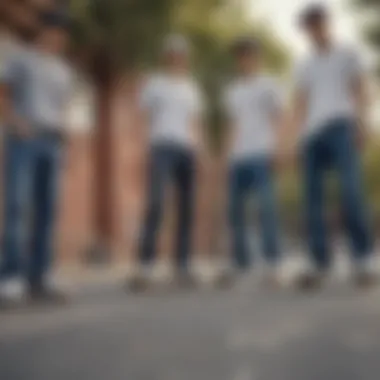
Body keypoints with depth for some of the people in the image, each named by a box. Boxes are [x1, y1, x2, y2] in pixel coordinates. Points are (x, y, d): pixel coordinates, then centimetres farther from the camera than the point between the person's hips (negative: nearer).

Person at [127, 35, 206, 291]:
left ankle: (183, 267, 8)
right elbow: (145, 119, 5)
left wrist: (198, 143, 6)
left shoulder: (192, 87, 23)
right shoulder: (154, 83, 11)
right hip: (163, 147, -5)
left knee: (187, 209, 1)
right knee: (156, 203, -20)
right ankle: (145, 267, -21)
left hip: (188, 150, 5)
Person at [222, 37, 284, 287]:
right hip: (237, 158, 6)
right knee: (235, 211, 3)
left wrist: (272, 148, -14)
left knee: (267, 208, -14)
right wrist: (228, 152, 13)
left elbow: (278, 119, 0)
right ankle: (241, 266, 10)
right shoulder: (232, 91, 23)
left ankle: (273, 265, -14)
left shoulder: (268, 84, 8)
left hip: (261, 155, -6)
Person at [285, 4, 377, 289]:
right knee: (312, 197, -4)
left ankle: (364, 260, -18)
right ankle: (321, 263, -1)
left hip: (341, 126, -4)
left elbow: (360, 91, 9)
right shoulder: (305, 67, 28)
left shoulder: (347, 54, 20)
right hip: (312, 133, 4)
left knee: (351, 188, -22)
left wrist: (361, 122, -8)